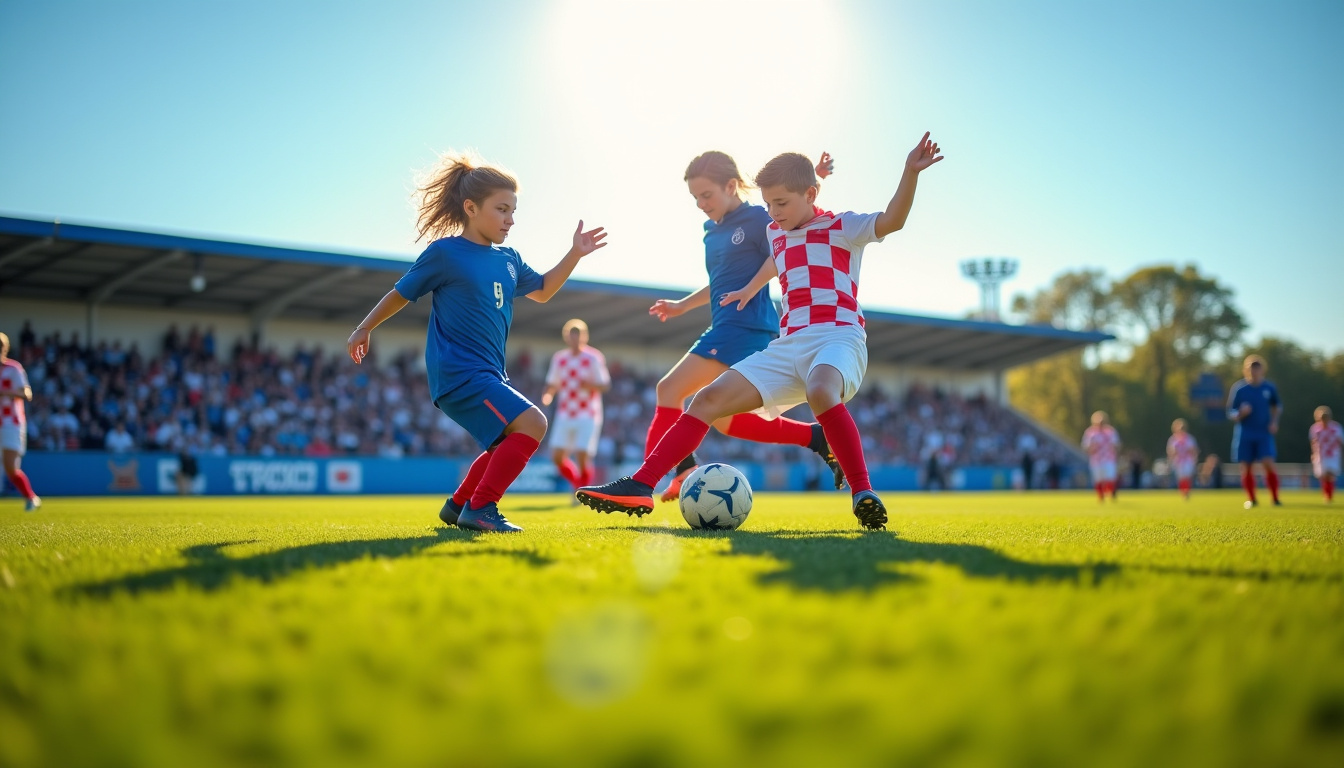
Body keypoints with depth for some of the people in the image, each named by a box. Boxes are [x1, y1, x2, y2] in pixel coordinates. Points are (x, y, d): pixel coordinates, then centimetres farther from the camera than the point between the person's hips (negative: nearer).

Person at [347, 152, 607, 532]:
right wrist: (364, 330, 13)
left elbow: (542, 290, 25)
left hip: (488, 372, 9)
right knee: (531, 423, -21)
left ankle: (458, 506, 34)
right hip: (458, 372, -9)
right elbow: (401, 293, 3)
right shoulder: (444, 252, -9)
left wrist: (575, 254, 13)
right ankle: (479, 508, -15)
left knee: (509, 442, 23)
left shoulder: (508, 259, 10)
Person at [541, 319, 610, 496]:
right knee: (557, 456, -6)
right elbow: (553, 384, 13)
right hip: (564, 415, 4)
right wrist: (548, 394, -9)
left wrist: (591, 385, -24)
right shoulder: (559, 358, 9)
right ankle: (578, 483, 20)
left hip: (587, 416, -4)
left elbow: (605, 385, -4)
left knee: (582, 455, -12)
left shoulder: (593, 358, -3)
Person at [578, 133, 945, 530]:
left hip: (838, 338, -6)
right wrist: (750, 289, 50)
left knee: (821, 391, -41)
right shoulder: (775, 232, 22)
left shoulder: (841, 227, 4)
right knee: (710, 398, -5)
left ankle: (863, 495, -35)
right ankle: (640, 486, -7)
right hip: (789, 345, 6)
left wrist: (911, 171, -27)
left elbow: (891, 220, -14)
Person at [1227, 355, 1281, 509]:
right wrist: (1241, 413, -20)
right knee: (1246, 468, 1)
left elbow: (1277, 406, 21)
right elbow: (1230, 413, 1)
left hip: (1264, 433, 0)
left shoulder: (1270, 388, 3)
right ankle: (1251, 499, 18)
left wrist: (1274, 422, 7)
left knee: (1269, 464, -13)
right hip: (1244, 434, 0)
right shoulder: (1238, 389, -3)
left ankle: (1275, 498, 1)